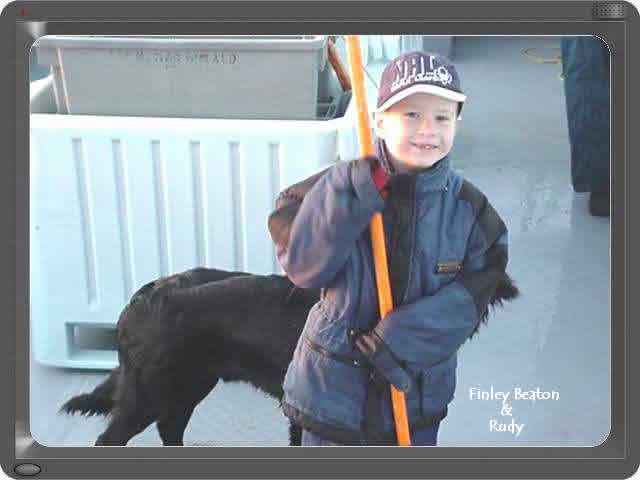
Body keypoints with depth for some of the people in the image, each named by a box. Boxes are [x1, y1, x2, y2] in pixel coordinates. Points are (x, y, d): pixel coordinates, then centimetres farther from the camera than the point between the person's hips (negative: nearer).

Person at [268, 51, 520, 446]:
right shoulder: (340, 189, -13)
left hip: (418, 393, 2)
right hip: (334, 383, -1)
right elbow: (302, 266, -21)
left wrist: (400, 337, -25)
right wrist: (353, 197, -32)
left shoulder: (470, 209, -8)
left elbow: (469, 298, -13)